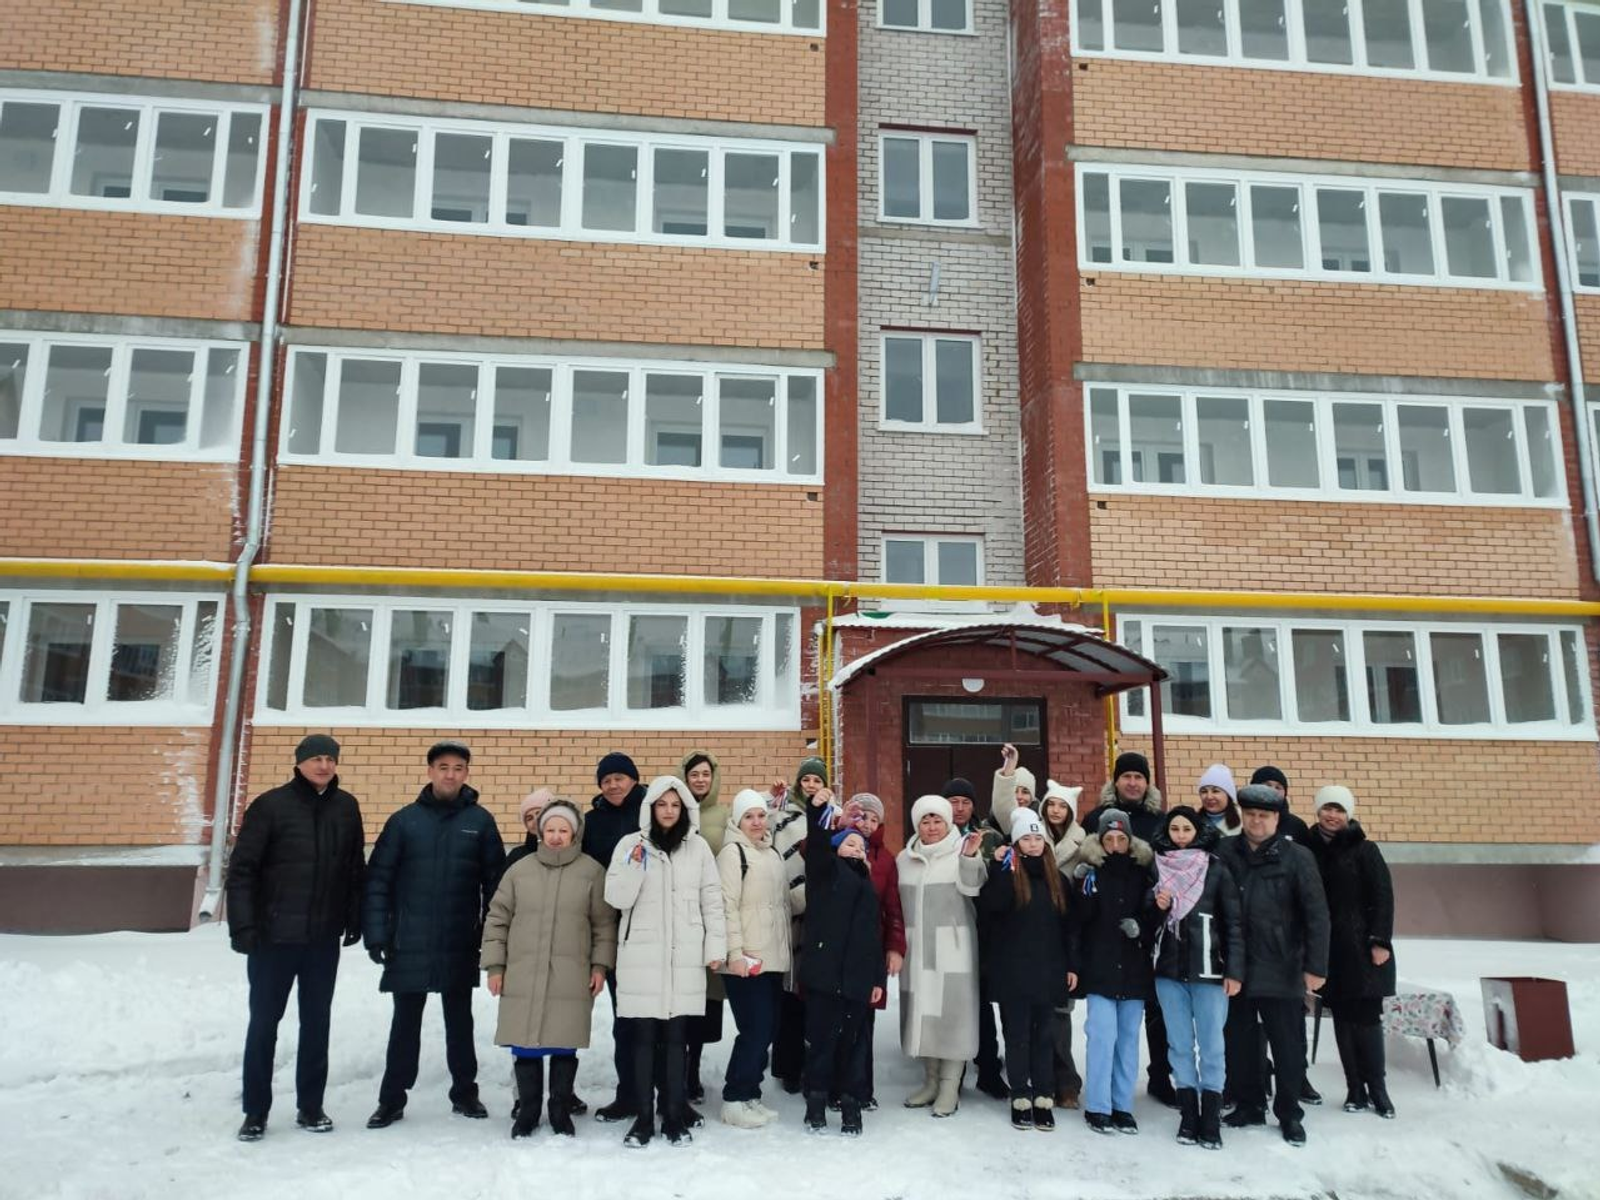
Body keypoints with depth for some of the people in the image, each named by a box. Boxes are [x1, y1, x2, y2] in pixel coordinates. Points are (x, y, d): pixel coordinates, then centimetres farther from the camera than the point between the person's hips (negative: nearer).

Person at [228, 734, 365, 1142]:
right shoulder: (270, 805, -7)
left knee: (317, 1023, 10)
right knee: (264, 1022, 6)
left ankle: (310, 1107, 22)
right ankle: (255, 1111, 18)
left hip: (324, 938, 3)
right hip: (273, 936, -3)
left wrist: (354, 919, 8)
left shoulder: (346, 807, 4)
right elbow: (241, 869, -8)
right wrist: (242, 926, -13)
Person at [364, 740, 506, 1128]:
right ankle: (392, 1098, 20)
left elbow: (494, 881, 2)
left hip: (460, 945, 0)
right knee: (405, 1022, 9)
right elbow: (378, 879, -1)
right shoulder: (404, 820, 0)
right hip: (409, 943, 0)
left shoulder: (480, 821, 1)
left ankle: (464, 1092, 25)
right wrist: (376, 933, -8)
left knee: (459, 1021, 12)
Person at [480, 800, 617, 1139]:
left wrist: (600, 965, -1)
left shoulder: (591, 871, 1)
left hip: (571, 979, -1)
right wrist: (494, 965, 4)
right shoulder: (519, 869, 5)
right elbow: (497, 919, 9)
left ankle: (561, 1113, 22)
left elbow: (604, 923, 4)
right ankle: (527, 1112, 23)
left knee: (564, 1047, 5)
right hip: (522, 977, 1)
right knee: (526, 1048, 5)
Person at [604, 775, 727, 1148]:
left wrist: (715, 947, 3)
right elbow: (616, 898, -3)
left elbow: (712, 901, 7)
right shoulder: (631, 845, 1)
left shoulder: (698, 847, 5)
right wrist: (635, 865, -18)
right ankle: (643, 1117, 15)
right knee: (643, 1038, 3)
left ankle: (675, 1117, 17)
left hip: (685, 958, 1)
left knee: (676, 1038, 7)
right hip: (641, 957, -1)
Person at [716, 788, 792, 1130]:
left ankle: (750, 1094, 20)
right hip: (746, 959, -7)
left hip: (773, 957, 8)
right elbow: (727, 906, -14)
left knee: (767, 1028, 9)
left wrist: (787, 948, 19)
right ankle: (734, 1100, 4)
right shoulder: (732, 852, -8)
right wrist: (735, 952, -20)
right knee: (755, 1029, -8)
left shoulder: (773, 853, 15)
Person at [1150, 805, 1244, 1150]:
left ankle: (1211, 1121, 7)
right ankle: (1188, 1116, 15)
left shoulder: (1216, 869, -2)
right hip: (1168, 970, 3)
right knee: (1179, 1044, 8)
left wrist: (1234, 970, -8)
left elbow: (1233, 923, -2)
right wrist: (1156, 905, -8)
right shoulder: (1156, 868, 7)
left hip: (1208, 969, -3)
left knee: (1211, 1045, 0)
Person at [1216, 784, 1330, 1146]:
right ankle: (1248, 1105, 29)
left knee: (1288, 1045, 8)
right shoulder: (1224, 852, 0)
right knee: (1239, 1042, 12)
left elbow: (1316, 915, -6)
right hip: (1234, 968, 2)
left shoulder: (1296, 857, -5)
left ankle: (1289, 1114, 24)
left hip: (1281, 971, -2)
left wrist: (1315, 966, -10)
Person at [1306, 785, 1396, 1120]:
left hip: (1361, 947, -3)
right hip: (1328, 950, 3)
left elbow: (1383, 896, -6)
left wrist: (1380, 941, -12)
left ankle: (1377, 1088, 11)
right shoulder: (1309, 850, 6)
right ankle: (1355, 1089, 15)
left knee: (1367, 1019, -2)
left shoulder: (1364, 850, -2)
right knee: (1343, 1020, 7)